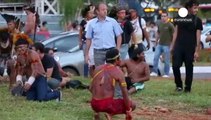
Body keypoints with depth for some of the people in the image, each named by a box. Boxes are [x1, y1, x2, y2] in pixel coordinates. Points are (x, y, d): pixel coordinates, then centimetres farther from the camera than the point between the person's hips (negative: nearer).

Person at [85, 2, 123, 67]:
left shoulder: (113, 22, 1)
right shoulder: (92, 23, 3)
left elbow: (119, 36, 5)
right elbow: (88, 39, 9)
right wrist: (86, 54, 7)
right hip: (98, 52, 1)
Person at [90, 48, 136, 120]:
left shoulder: (98, 69, 9)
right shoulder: (118, 72, -5)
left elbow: (91, 88, 15)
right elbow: (125, 93, -7)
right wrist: (128, 111, 2)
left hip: (94, 105, 6)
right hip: (108, 105, -6)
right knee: (132, 105, 15)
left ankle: (97, 112, 13)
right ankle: (110, 114, -5)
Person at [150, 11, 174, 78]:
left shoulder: (170, 25, -6)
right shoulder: (160, 25, 11)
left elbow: (173, 35, -6)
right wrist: (156, 41, 20)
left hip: (166, 45, -5)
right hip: (159, 44, 6)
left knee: (166, 60, -1)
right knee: (155, 57, -1)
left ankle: (166, 74, 6)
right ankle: (154, 72, 5)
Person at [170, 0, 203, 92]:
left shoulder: (197, 20, 1)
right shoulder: (180, 18, 8)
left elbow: (198, 37, -1)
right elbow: (176, 32, 13)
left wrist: (197, 51, -7)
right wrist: (172, 46, 6)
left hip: (190, 48, -2)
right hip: (178, 46, 2)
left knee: (189, 68, 2)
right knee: (175, 66, -6)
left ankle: (187, 88, 12)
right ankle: (179, 85, 12)